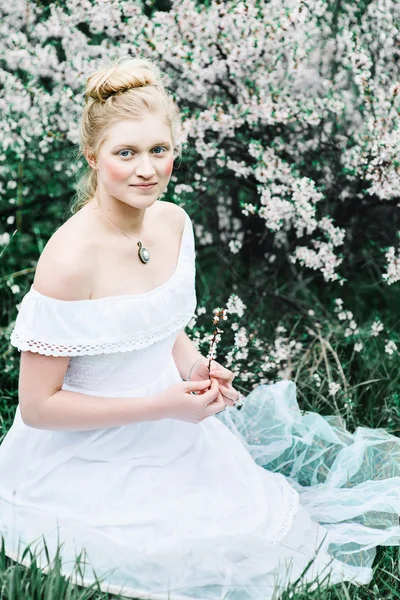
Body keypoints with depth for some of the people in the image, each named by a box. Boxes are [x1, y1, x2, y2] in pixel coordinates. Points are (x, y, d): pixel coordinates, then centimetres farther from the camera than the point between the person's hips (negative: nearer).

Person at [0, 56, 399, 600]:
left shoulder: (173, 223, -3)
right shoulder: (70, 259, -26)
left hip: (169, 433, 7)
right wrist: (163, 406, -22)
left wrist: (195, 367, -7)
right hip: (89, 463, -6)